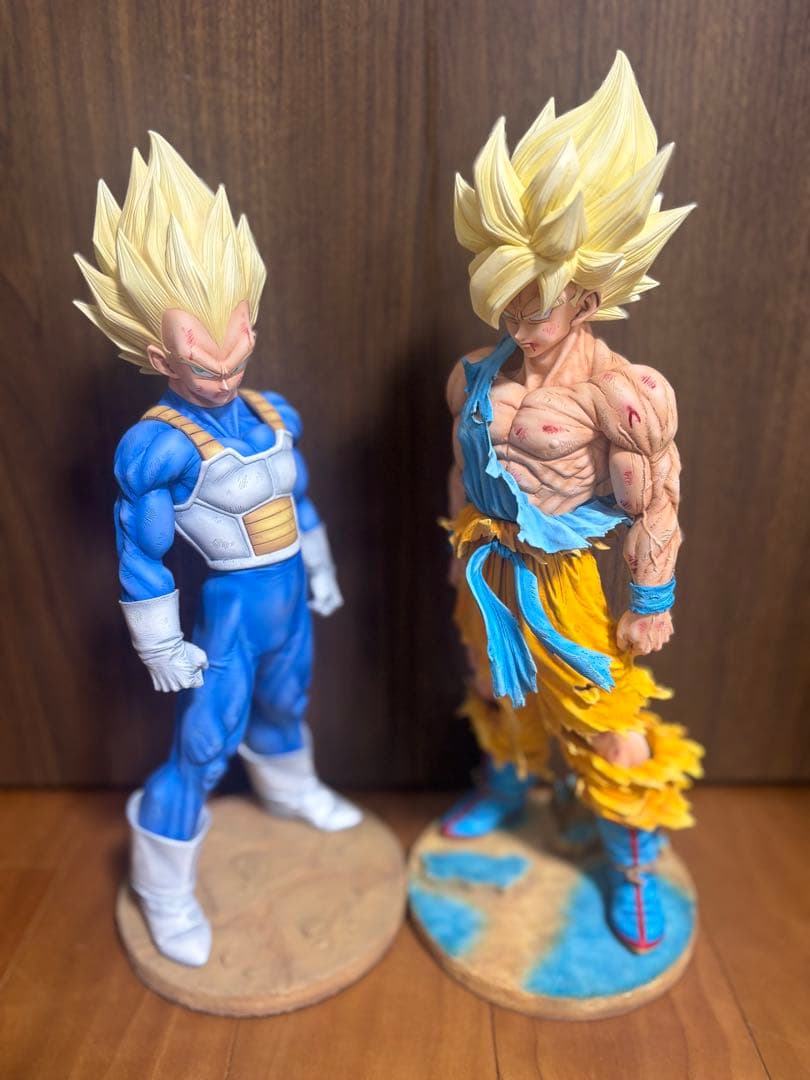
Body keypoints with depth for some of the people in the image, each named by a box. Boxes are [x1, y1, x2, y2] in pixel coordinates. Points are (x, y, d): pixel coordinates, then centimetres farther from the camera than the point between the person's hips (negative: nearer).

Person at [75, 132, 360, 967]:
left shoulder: (273, 415, -3)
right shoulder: (161, 444, -23)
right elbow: (140, 555, -16)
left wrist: (321, 574, 17)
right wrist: (161, 645, -11)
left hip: (288, 594, 6)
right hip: (232, 608, -6)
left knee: (284, 704, 28)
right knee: (201, 748, 5)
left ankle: (290, 790, 58)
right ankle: (165, 892, 29)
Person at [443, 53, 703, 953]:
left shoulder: (615, 392, -21)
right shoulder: (479, 377, -4)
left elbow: (653, 507, -14)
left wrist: (651, 606, -9)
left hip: (556, 575, -5)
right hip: (486, 565, 6)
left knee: (605, 719, 6)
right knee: (497, 686, 25)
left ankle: (633, 872, 31)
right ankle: (504, 788, 55)